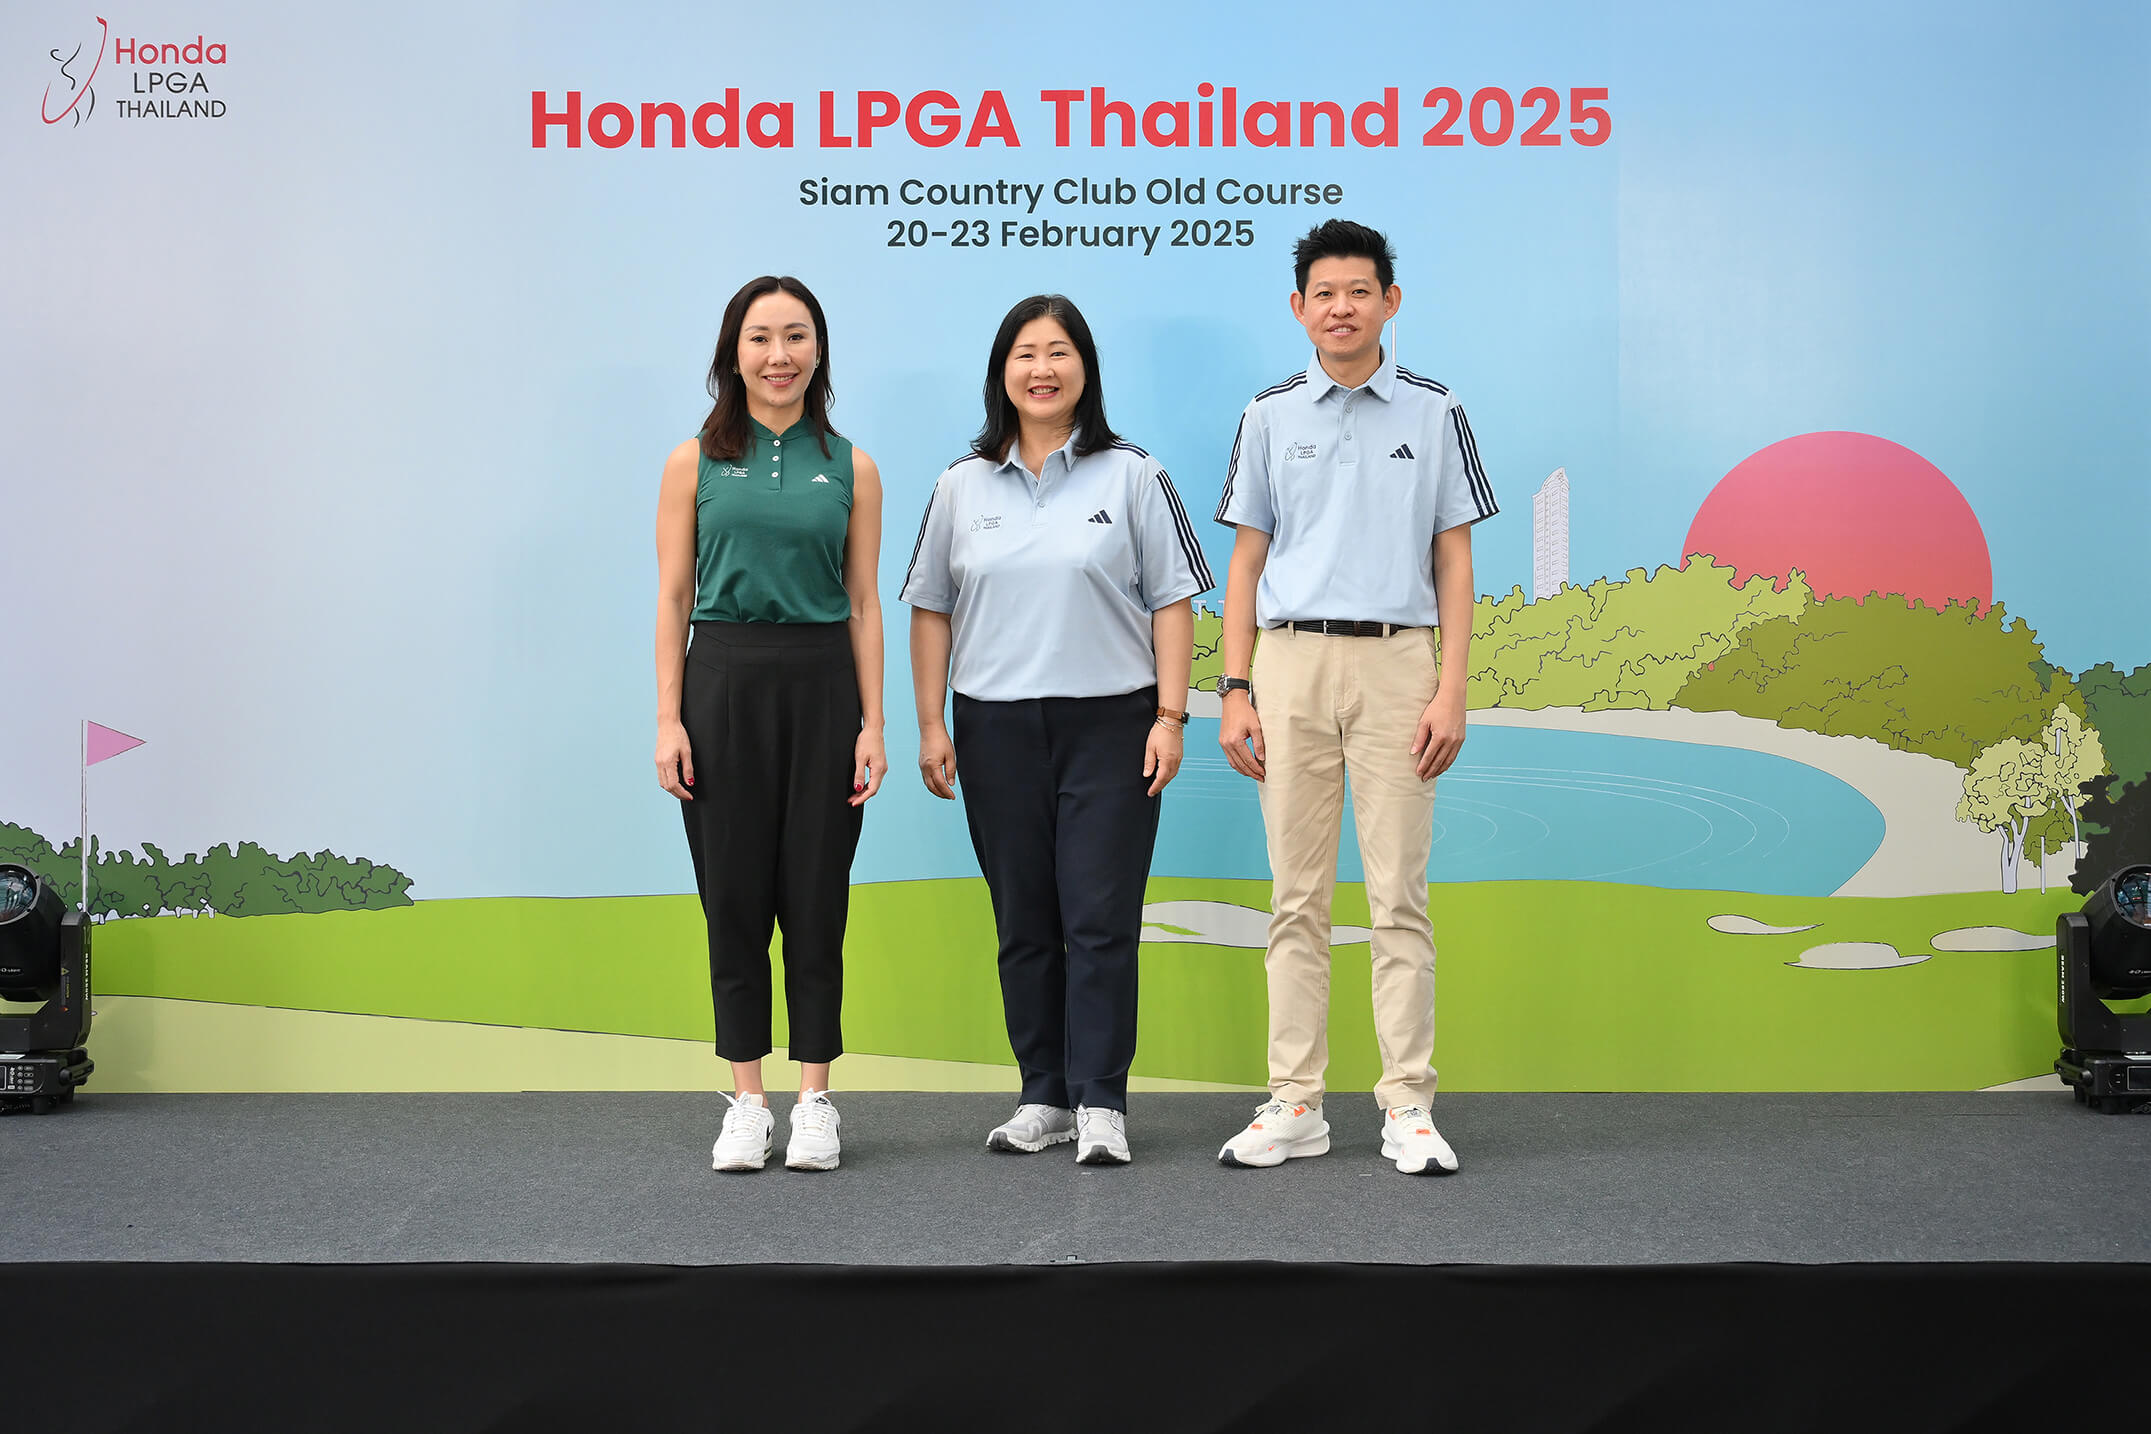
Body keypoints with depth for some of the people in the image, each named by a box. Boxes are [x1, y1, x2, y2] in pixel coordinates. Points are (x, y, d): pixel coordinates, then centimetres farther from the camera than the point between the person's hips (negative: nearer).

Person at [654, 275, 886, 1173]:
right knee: (734, 897, 3)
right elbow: (673, 597, 3)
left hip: (822, 685, 0)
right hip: (724, 681, 0)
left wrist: (872, 723, -1)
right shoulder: (696, 462, 4)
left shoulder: (850, 468, 7)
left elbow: (864, 603, 6)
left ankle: (815, 1102, 13)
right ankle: (747, 1103, 14)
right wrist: (669, 718, -4)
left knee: (817, 896, 3)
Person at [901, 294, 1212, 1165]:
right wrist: (930, 725, 5)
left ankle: (1100, 1104, 1)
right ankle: (1043, 1096, 17)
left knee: (1101, 919, -5)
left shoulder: (1132, 477, 3)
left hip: (1109, 724, -3)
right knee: (1023, 923, 8)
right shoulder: (962, 487, 10)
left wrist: (1170, 716, -7)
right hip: (997, 728, 3)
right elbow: (931, 610, 11)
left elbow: (1171, 601, 0)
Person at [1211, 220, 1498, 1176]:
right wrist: (1234, 690, 2)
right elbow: (1245, 561, 10)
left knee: (1400, 896, -1)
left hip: (1396, 664, -1)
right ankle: (1295, 1104, 10)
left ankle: (1408, 1106, 5)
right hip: (1291, 664, 1)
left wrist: (1452, 690, -4)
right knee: (1297, 897, 4)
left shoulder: (1434, 414, 7)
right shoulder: (1270, 416, 10)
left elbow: (1454, 561, 6)